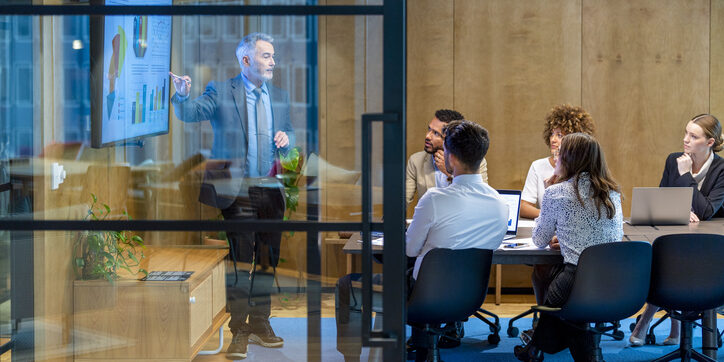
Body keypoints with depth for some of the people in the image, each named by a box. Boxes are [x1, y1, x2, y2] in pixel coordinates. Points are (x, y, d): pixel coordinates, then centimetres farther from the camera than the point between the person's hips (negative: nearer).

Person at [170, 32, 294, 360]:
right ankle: (238, 331, 4)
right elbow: (191, 113, -16)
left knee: (268, 261, 11)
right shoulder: (221, 92, -2)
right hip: (236, 191, -5)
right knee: (240, 261, -3)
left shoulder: (280, 97, 13)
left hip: (270, 191, 5)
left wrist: (286, 138, -4)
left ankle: (260, 324, 23)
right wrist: (183, 95, -37)